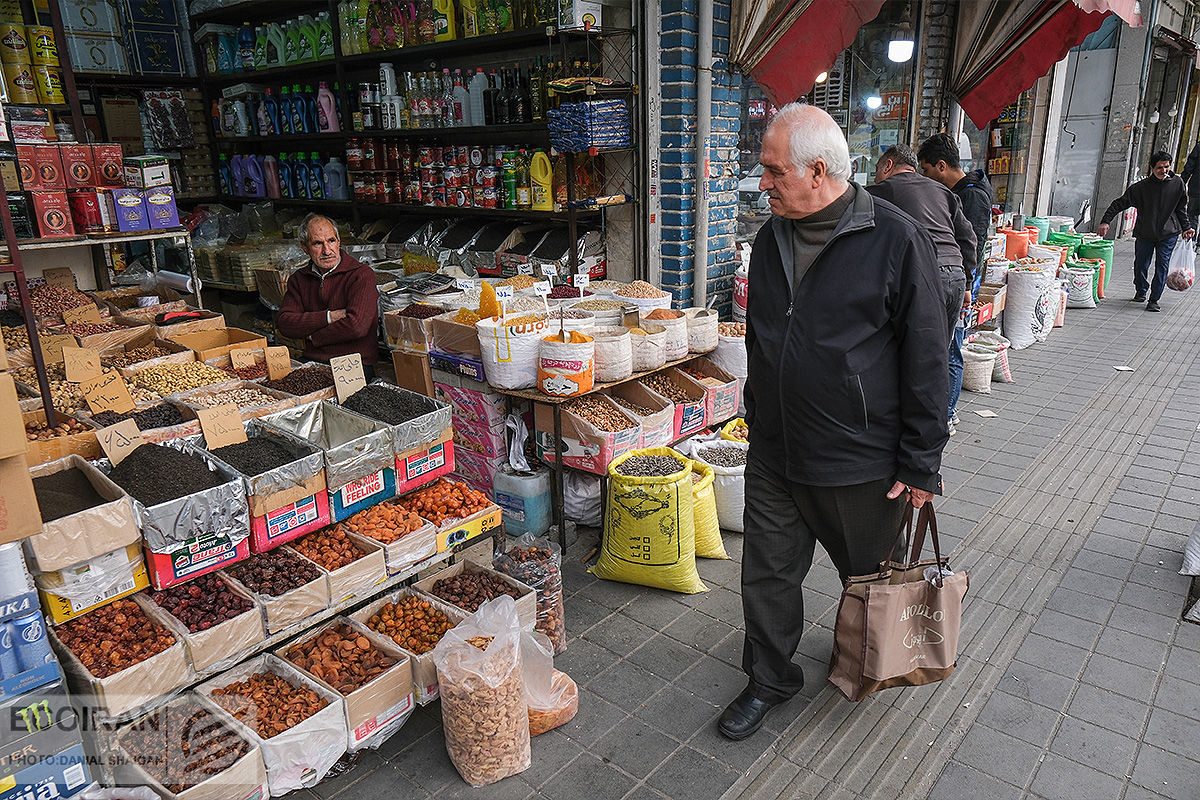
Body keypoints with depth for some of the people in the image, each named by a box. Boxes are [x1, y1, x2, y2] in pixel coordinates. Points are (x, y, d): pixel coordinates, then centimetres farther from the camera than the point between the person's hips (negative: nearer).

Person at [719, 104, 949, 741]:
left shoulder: (896, 240, -14)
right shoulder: (772, 238, 5)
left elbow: (926, 358, -12)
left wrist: (920, 461, -11)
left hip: (861, 461, -4)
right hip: (773, 454, 5)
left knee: (869, 579, 18)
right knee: (768, 574, 12)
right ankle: (770, 679, 34)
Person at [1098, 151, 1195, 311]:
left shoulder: (1177, 183, 0)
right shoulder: (1141, 187, -7)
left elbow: (1181, 208, 11)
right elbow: (1119, 203, -6)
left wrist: (1186, 228, 10)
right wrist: (1105, 222, -16)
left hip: (1169, 233, 1)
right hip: (1144, 233, 0)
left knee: (1162, 265, -6)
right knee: (1140, 265, 4)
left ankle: (1154, 300, 0)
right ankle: (1141, 291, 32)